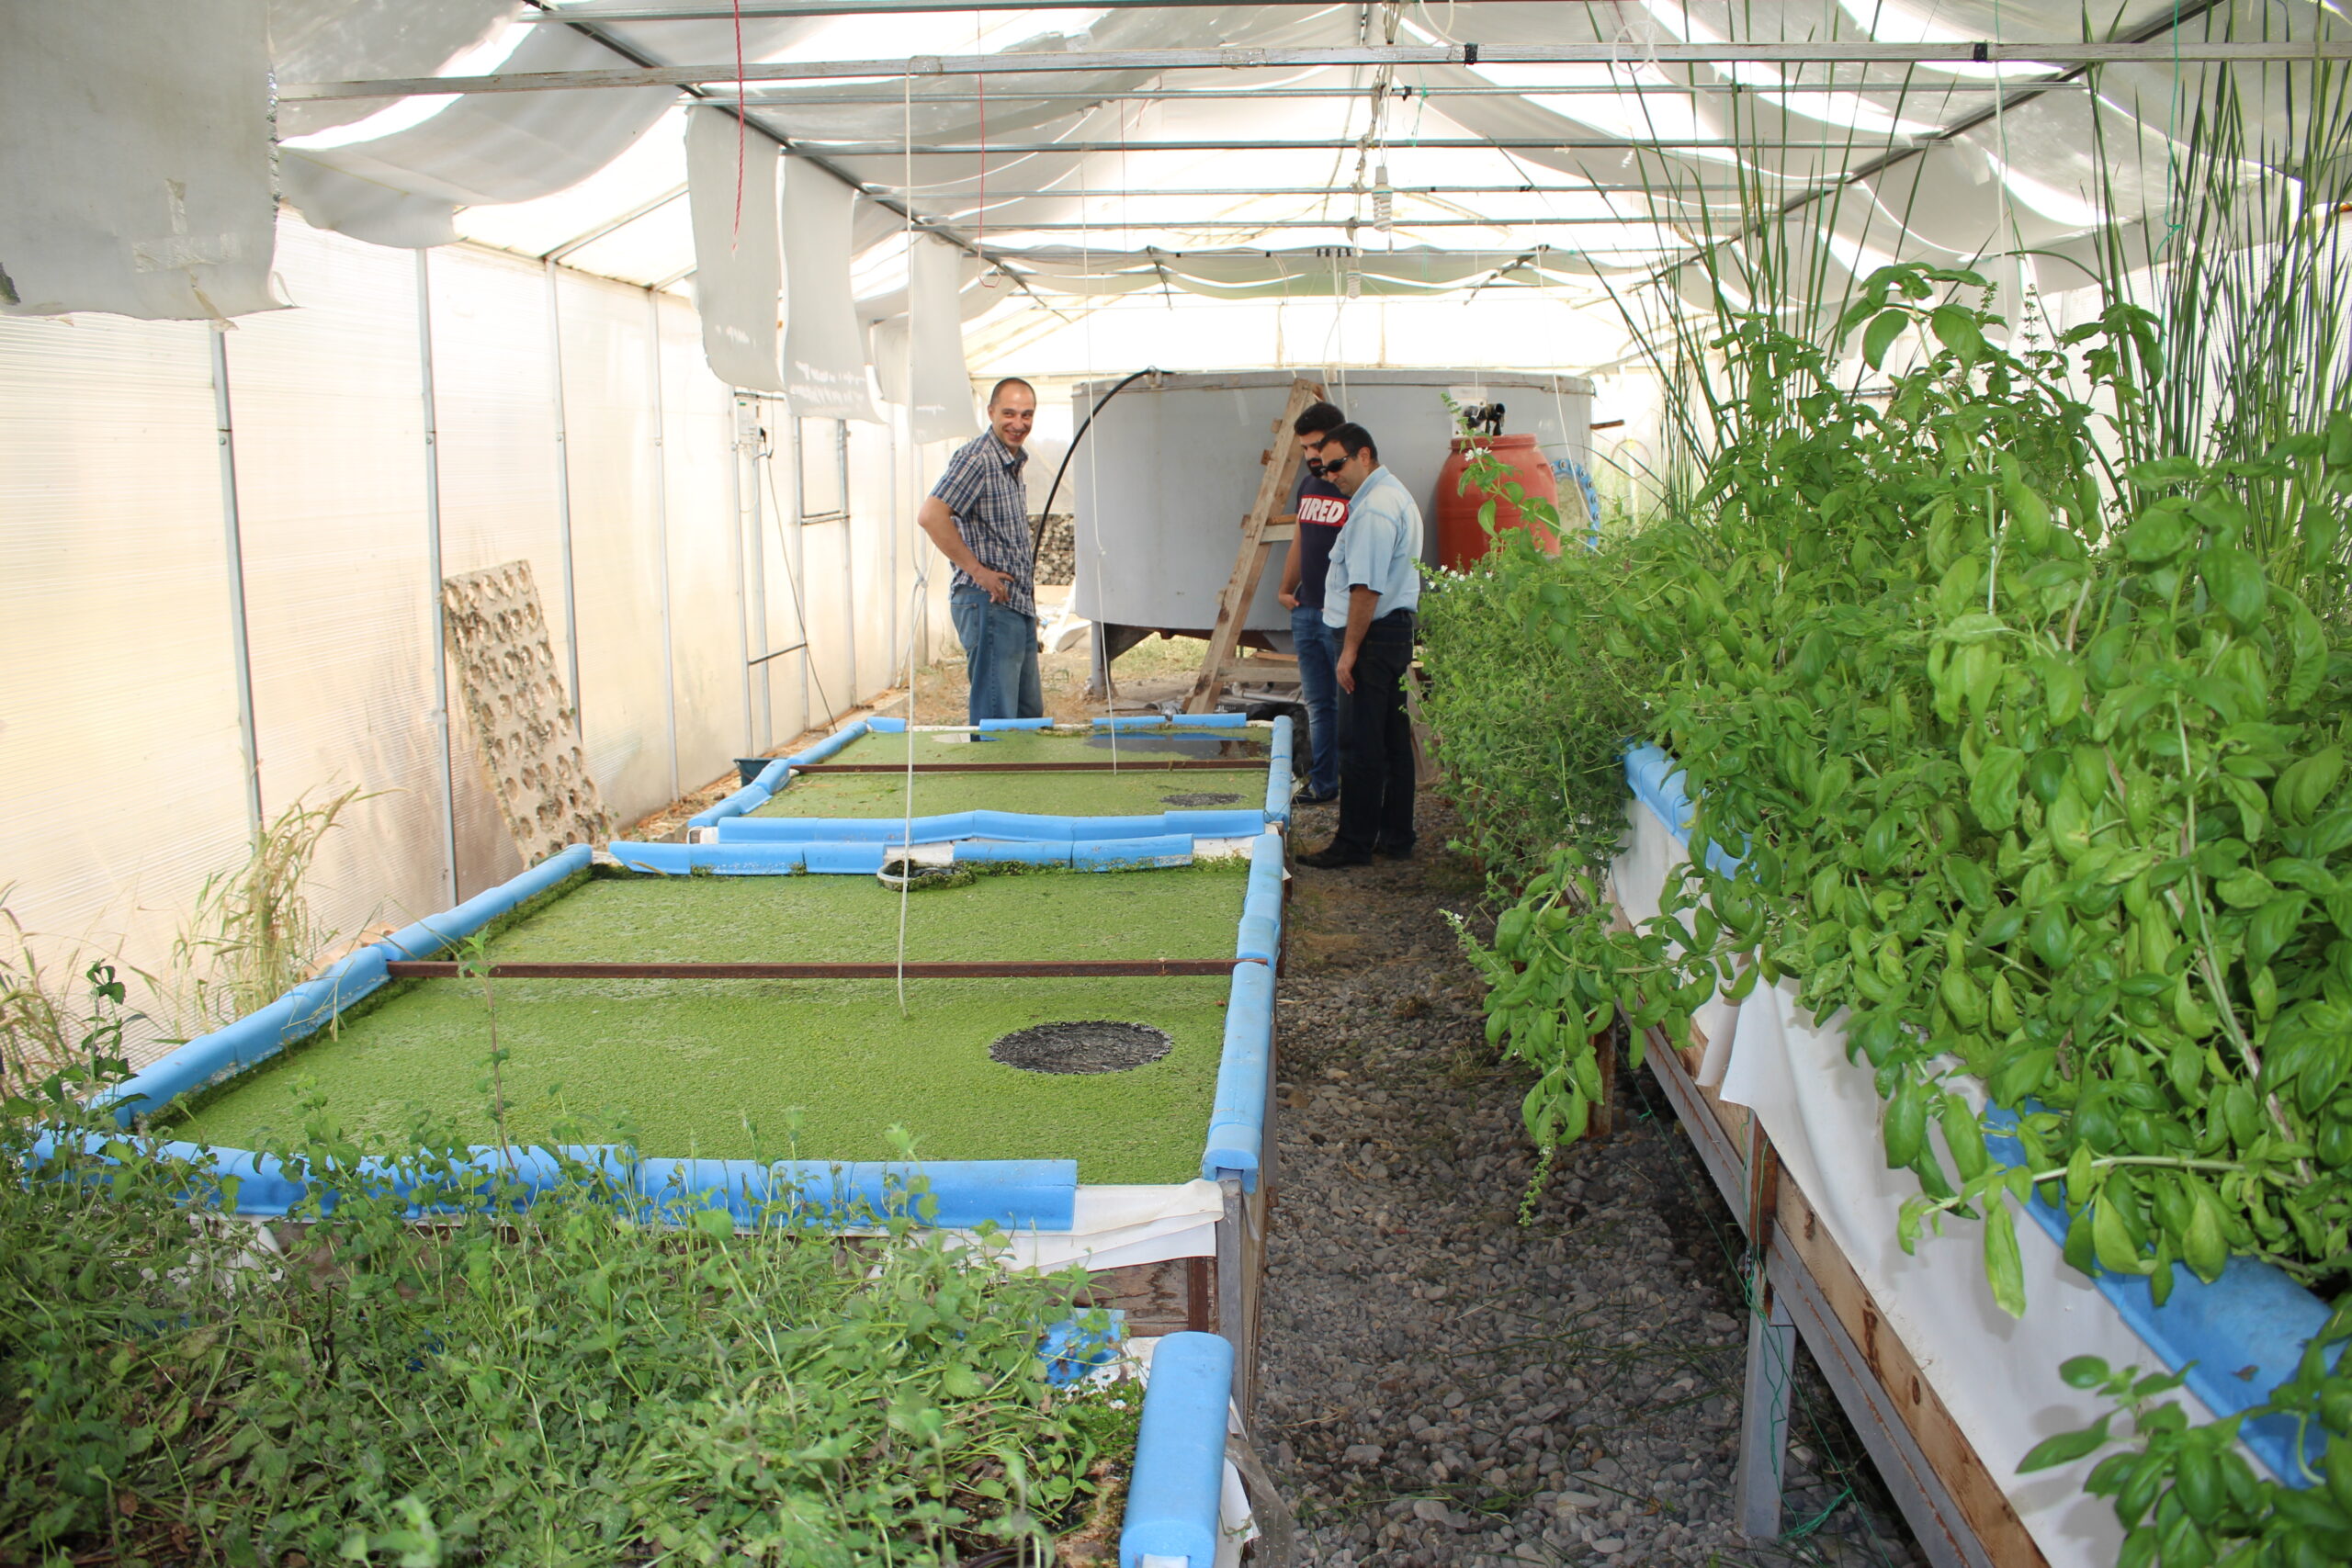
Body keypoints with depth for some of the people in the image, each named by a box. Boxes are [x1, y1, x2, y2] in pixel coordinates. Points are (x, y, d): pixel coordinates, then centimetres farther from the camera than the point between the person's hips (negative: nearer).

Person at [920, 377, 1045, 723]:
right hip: (989, 603, -10)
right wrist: (977, 570, -21)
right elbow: (930, 515, -26)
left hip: (1018, 604, 10)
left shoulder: (1014, 459, 16)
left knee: (1030, 713, 16)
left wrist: (1026, 588, 15)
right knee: (996, 720, -8)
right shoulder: (978, 457, -14)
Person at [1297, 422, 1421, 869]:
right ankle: (1395, 836, 20)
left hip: (1373, 636, -11)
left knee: (1360, 747, -5)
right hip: (1397, 631, 11)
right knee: (1393, 740, 13)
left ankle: (1354, 844, 0)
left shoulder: (1373, 510, -18)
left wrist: (1349, 651, -21)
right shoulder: (1395, 496, 18)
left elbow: (1366, 589, -24)